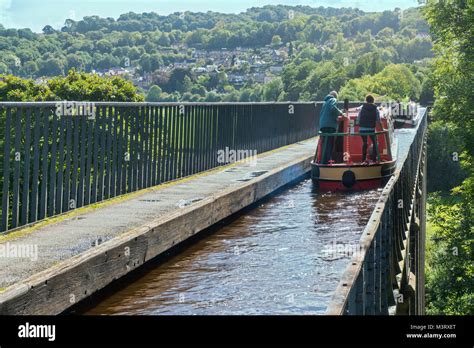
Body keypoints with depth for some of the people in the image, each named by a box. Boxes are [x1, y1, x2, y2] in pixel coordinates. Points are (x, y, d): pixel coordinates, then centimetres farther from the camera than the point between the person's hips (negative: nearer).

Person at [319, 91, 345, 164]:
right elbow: (333, 108, -18)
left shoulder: (326, 102, 27)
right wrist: (340, 113, -7)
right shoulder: (333, 100, 3)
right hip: (330, 125, -9)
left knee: (326, 145, 12)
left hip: (323, 125, 9)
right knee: (328, 145, -12)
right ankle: (325, 162, -19)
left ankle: (323, 161, 13)